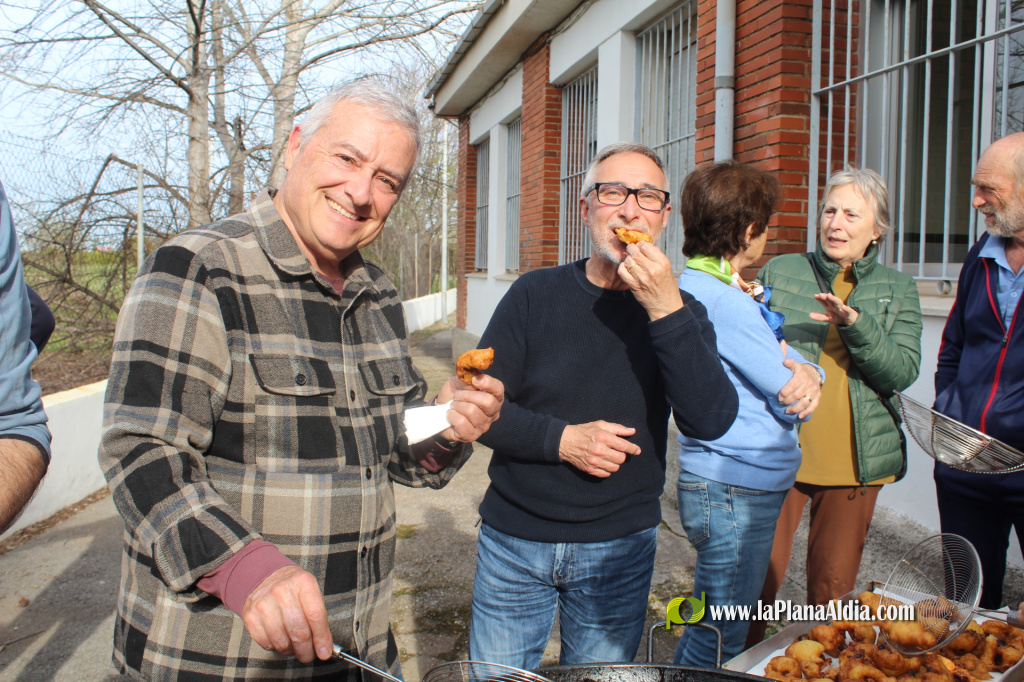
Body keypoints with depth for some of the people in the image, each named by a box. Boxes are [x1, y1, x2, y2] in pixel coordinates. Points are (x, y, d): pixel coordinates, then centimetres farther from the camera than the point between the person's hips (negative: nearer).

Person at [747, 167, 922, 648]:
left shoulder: (898, 290, 7)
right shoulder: (779, 272, 6)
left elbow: (902, 373, -5)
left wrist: (855, 324, -20)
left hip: (854, 461, 1)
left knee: (832, 589, 12)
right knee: (756, 578, 0)